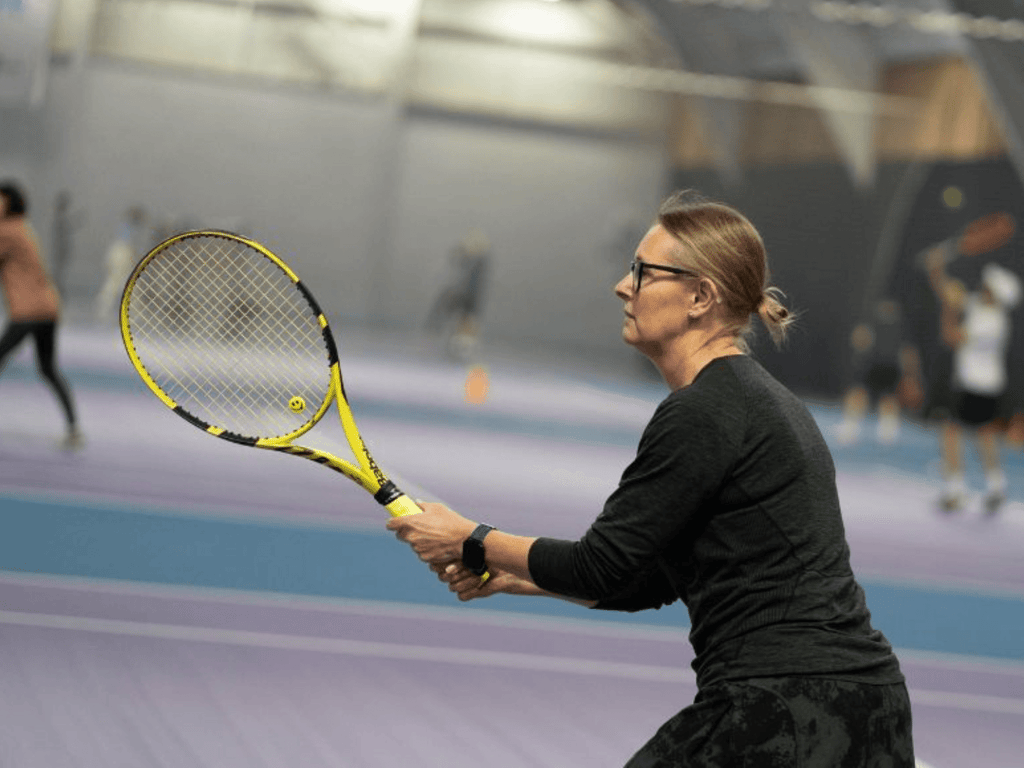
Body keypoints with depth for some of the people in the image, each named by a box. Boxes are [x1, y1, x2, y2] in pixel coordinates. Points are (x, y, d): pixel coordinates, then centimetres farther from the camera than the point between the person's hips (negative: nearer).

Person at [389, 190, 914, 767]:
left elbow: (603, 567, -10)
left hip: (780, 713, -9)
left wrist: (473, 543, 3)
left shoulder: (702, 414, -13)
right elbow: (652, 580, 20)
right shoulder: (761, 400, 17)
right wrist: (511, 574, 17)